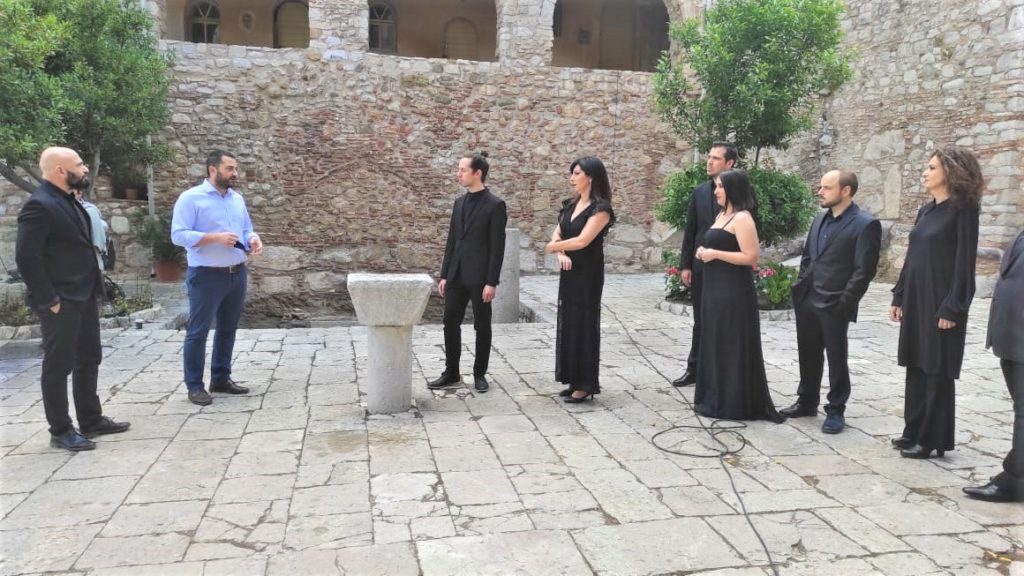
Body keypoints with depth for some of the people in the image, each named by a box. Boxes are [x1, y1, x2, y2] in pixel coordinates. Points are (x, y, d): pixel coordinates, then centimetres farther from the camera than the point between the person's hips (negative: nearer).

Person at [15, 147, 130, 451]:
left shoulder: (68, 201, 12)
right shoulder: (39, 205, -17)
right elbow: (27, 257, -21)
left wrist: (90, 290, 12)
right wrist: (49, 300, -19)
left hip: (83, 296, 9)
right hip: (61, 302, -9)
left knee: (89, 360, 17)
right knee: (58, 366, 3)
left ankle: (91, 420, 29)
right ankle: (61, 431, 14)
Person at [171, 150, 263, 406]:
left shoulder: (238, 199, 12)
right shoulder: (191, 198, -9)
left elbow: (247, 229, 18)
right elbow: (178, 235, -15)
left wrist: (254, 240, -5)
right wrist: (216, 237, -24)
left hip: (237, 274, 7)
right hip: (206, 276, -7)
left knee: (228, 328, 14)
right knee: (198, 331, 1)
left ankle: (221, 378, 26)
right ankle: (194, 385, 10)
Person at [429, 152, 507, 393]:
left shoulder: (495, 205, -8)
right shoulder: (459, 202, 11)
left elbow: (497, 247, -11)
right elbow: (451, 241, 13)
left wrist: (491, 282, -15)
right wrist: (444, 274, 9)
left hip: (479, 277, -6)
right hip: (456, 275, 6)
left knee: (482, 326, 6)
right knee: (450, 323, 8)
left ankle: (480, 374, 19)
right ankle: (451, 372, 19)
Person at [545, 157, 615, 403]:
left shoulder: (600, 208, -14)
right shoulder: (570, 204, 10)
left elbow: (582, 240, -22)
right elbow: (557, 234, 9)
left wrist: (554, 247, -6)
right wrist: (561, 254, -12)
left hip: (588, 274, -7)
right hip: (569, 272, 8)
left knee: (583, 324, -1)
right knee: (568, 323, 10)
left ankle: (586, 385, 10)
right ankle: (574, 380, 21)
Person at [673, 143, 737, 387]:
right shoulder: (699, 192, 7)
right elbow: (690, 231, 8)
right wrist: (685, 264, 4)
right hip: (701, 266, 5)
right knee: (700, 321, 13)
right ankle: (695, 369, 23)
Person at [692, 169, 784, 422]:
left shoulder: (742, 218, -14)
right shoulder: (722, 215, 15)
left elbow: (751, 257, -20)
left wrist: (715, 254, -18)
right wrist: (705, 251, 5)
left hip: (734, 292, -10)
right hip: (715, 290, 10)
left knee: (732, 346, -1)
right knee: (715, 344, 14)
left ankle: (735, 403, 9)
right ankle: (717, 398, 24)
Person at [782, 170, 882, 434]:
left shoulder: (865, 224, -10)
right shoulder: (820, 219, 13)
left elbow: (864, 270, -14)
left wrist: (843, 303, -16)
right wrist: (801, 287, 10)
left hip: (834, 305, -7)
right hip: (807, 301, 7)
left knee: (836, 359, 5)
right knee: (808, 355, 16)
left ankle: (836, 410, 17)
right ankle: (807, 402, 30)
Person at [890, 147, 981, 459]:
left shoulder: (963, 210, -9)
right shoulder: (926, 211, 12)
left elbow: (964, 261, -14)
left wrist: (952, 308, -17)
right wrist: (899, 296, 13)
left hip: (941, 301, -7)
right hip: (916, 299, 7)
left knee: (937, 370, 0)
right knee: (916, 366, 12)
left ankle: (933, 439, 10)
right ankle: (914, 431, 22)